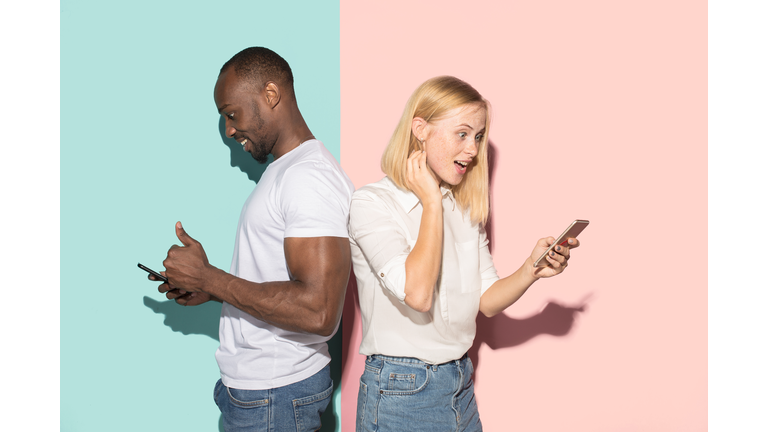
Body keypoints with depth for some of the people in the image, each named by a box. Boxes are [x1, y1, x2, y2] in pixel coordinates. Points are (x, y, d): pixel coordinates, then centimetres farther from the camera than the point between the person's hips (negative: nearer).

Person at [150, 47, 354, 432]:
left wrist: (206, 277, -21)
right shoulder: (284, 169, 14)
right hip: (254, 385, 9)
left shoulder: (309, 177, -20)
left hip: (275, 398, -9)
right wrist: (208, 290, 6)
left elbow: (318, 312, -29)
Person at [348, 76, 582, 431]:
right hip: (400, 393, -6)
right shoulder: (372, 203, -13)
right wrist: (431, 201, -16)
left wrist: (531, 269, -10)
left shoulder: (465, 209, 9)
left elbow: (487, 301, 8)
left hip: (461, 385, 6)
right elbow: (417, 293, -26)